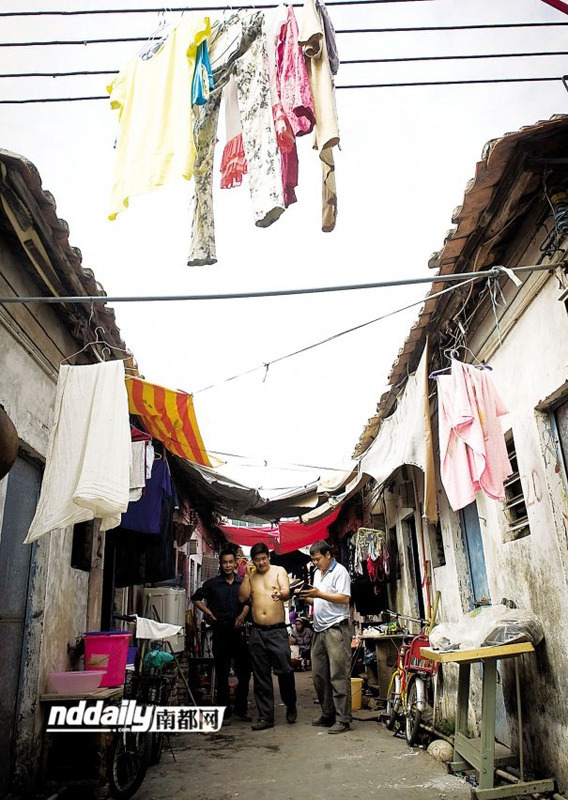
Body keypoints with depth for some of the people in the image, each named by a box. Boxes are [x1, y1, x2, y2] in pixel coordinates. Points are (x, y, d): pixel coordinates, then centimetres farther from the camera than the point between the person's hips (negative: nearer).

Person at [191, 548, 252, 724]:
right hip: (220, 631, -1)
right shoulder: (213, 583, 1)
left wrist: (242, 615, -5)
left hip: (239, 630, 2)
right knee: (222, 673, 5)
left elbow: (248, 602, 11)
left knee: (244, 672, 5)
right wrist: (208, 612, 1)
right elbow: (196, 598, 10)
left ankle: (241, 709, 20)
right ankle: (225, 712, 14)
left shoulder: (243, 583, 5)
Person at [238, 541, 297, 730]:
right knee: (261, 676, 6)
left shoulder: (279, 571, 3)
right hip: (257, 632, 3)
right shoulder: (251, 576, 12)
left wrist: (280, 594, -36)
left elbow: (286, 592, -13)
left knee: (285, 670, -7)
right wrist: (247, 575, -3)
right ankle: (266, 717, 16)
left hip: (277, 631, -3)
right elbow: (243, 597, 2)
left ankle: (291, 706, 19)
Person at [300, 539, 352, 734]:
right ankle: (327, 715, 21)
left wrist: (319, 594, -19)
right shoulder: (317, 573, 21)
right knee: (319, 675, 9)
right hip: (319, 630, 8)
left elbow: (344, 599, -15)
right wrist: (307, 597, 6)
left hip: (336, 628, -8)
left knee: (338, 676, -5)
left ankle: (343, 719, 1)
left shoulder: (339, 572, -5)